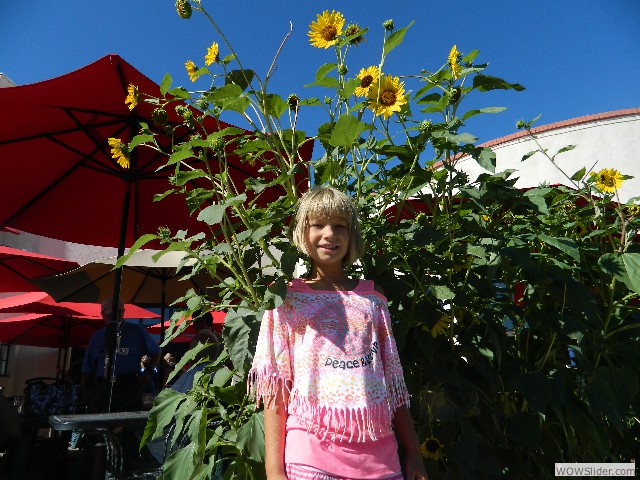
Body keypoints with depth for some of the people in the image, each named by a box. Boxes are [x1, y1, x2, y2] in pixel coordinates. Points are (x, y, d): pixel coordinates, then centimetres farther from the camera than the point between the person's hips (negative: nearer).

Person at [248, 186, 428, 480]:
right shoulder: (287, 299, 1)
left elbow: (393, 382, 9)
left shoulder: (372, 298, 8)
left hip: (379, 454, 3)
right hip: (311, 456, -2)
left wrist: (413, 454, 7)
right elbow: (275, 386, -3)